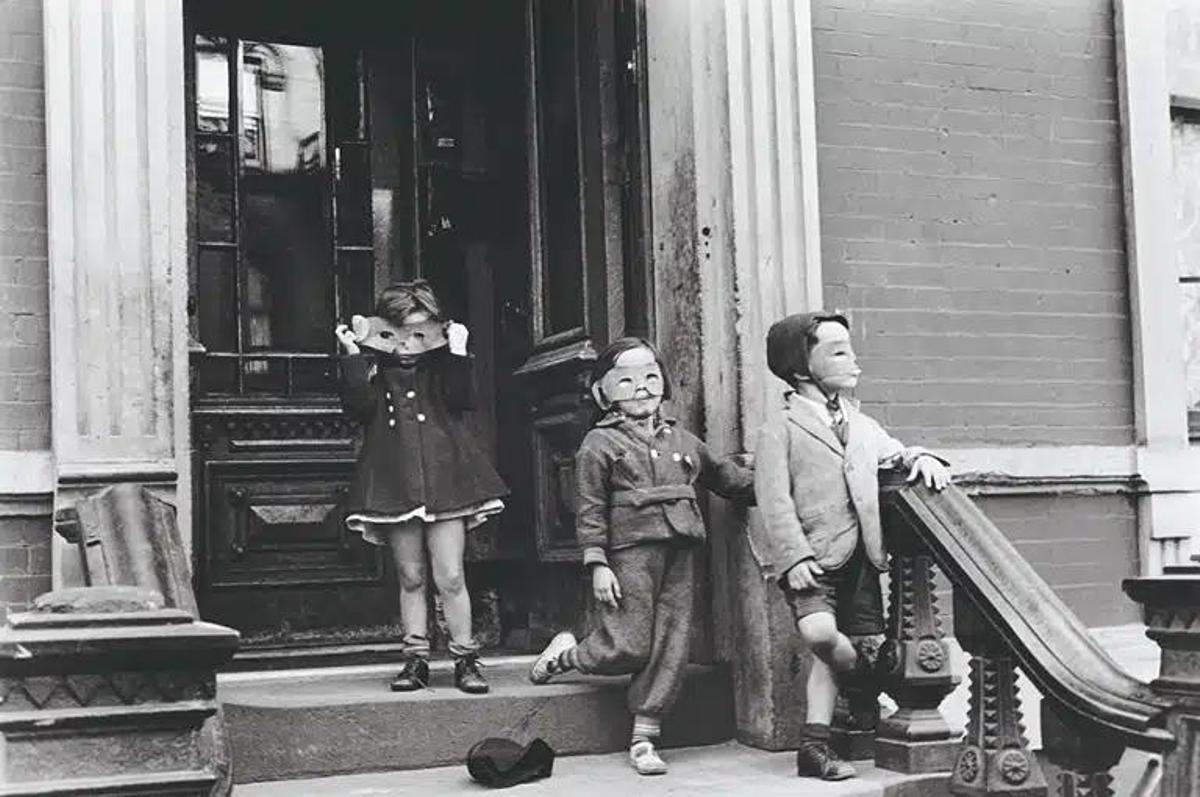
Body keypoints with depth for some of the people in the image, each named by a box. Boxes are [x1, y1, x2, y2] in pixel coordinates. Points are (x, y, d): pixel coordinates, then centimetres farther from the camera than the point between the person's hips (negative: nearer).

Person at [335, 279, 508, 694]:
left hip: (444, 481, -1)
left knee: (450, 577, -3)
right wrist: (353, 356, -14)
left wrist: (457, 353, -13)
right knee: (410, 577, 8)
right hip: (395, 484, 1)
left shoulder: (440, 368, 8)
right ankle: (416, 659, 16)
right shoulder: (375, 371, 6)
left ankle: (465, 659, 7)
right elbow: (358, 405, -11)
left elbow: (462, 400, -8)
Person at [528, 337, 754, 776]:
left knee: (670, 648, 2)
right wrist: (597, 564, -9)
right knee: (628, 648, -7)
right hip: (631, 551, -5)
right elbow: (589, 509, -3)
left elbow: (721, 474, 28)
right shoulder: (599, 443, 1)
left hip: (679, 553, 5)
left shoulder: (681, 439, 18)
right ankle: (564, 655, 24)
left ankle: (644, 737, 11)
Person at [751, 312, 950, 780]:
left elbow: (895, 453, 23)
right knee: (820, 632, -26)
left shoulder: (860, 425, 18)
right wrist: (794, 557, -19)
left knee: (868, 642, 1)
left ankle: (815, 744, 10)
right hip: (814, 557, -6)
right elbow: (774, 499, -9)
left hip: (859, 556, 6)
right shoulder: (781, 427, -2)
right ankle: (867, 680, 8)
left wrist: (921, 458, -3)